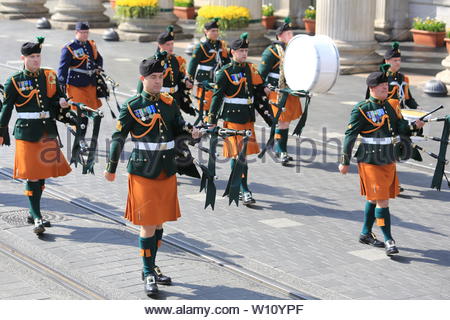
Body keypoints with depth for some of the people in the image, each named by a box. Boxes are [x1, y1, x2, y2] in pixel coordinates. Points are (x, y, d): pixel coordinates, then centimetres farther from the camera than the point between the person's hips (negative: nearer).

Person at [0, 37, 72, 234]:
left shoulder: (50, 76, 8)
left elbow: (57, 99, 17)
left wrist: (61, 103, -7)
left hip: (48, 132, 5)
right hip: (26, 133, -4)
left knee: (43, 173, 11)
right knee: (31, 175, -5)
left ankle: (33, 213, 25)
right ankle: (37, 218, -4)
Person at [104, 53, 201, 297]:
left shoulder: (169, 102, 6)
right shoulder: (132, 107, -8)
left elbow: (178, 129, 15)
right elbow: (118, 138, -4)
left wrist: (192, 133, -8)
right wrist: (111, 168, 0)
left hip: (167, 172, 5)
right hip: (143, 172, -5)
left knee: (159, 222, 14)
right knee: (147, 224, -4)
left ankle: (152, 268, 29)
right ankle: (149, 274, 6)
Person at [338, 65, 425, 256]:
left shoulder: (391, 106, 9)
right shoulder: (362, 110, -11)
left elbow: (401, 129, 9)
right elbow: (350, 136, -9)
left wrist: (414, 126, -12)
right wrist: (345, 161, -8)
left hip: (389, 161, 7)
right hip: (371, 163, -7)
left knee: (374, 199, 16)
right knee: (382, 201, -8)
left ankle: (366, 234, 29)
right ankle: (388, 240, -3)